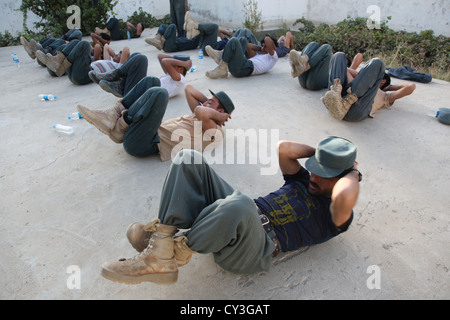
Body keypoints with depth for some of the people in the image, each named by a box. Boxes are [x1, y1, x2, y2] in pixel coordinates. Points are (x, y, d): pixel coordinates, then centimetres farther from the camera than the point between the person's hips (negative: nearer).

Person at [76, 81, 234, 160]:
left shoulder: (215, 131, -6)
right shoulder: (200, 117, 23)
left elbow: (202, 112, -29)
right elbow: (189, 89, 29)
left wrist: (219, 115, -10)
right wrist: (209, 101, 21)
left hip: (143, 145, -9)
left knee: (159, 93, -27)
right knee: (152, 81, 12)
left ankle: (118, 129, -15)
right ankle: (114, 115, -4)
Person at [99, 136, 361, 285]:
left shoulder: (336, 215, 1)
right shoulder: (305, 180, 23)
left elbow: (345, 197, -23)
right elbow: (284, 148, 13)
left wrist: (353, 172, -3)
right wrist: (319, 152, 16)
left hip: (253, 251, -8)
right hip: (240, 218, 8)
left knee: (239, 204, -45)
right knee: (189, 159, -4)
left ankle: (174, 256, -20)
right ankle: (164, 238, -21)